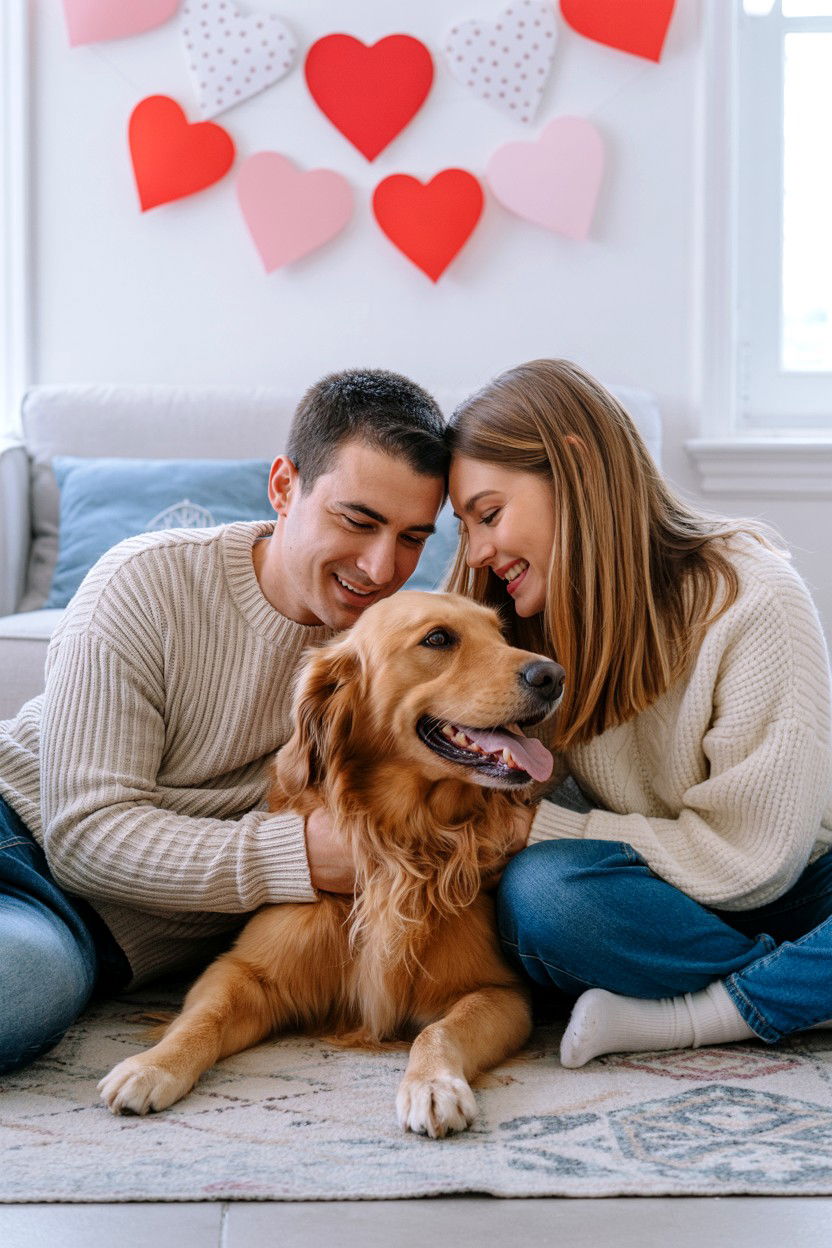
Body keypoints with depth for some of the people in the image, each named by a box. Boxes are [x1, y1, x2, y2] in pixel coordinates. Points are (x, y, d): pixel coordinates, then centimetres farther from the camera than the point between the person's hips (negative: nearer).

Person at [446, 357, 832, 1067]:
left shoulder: (754, 600, -17)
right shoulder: (535, 623, -1)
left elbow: (746, 860, -18)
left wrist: (533, 822, -20)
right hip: (656, 895, 3)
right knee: (536, 892, -31)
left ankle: (673, 1017, -26)